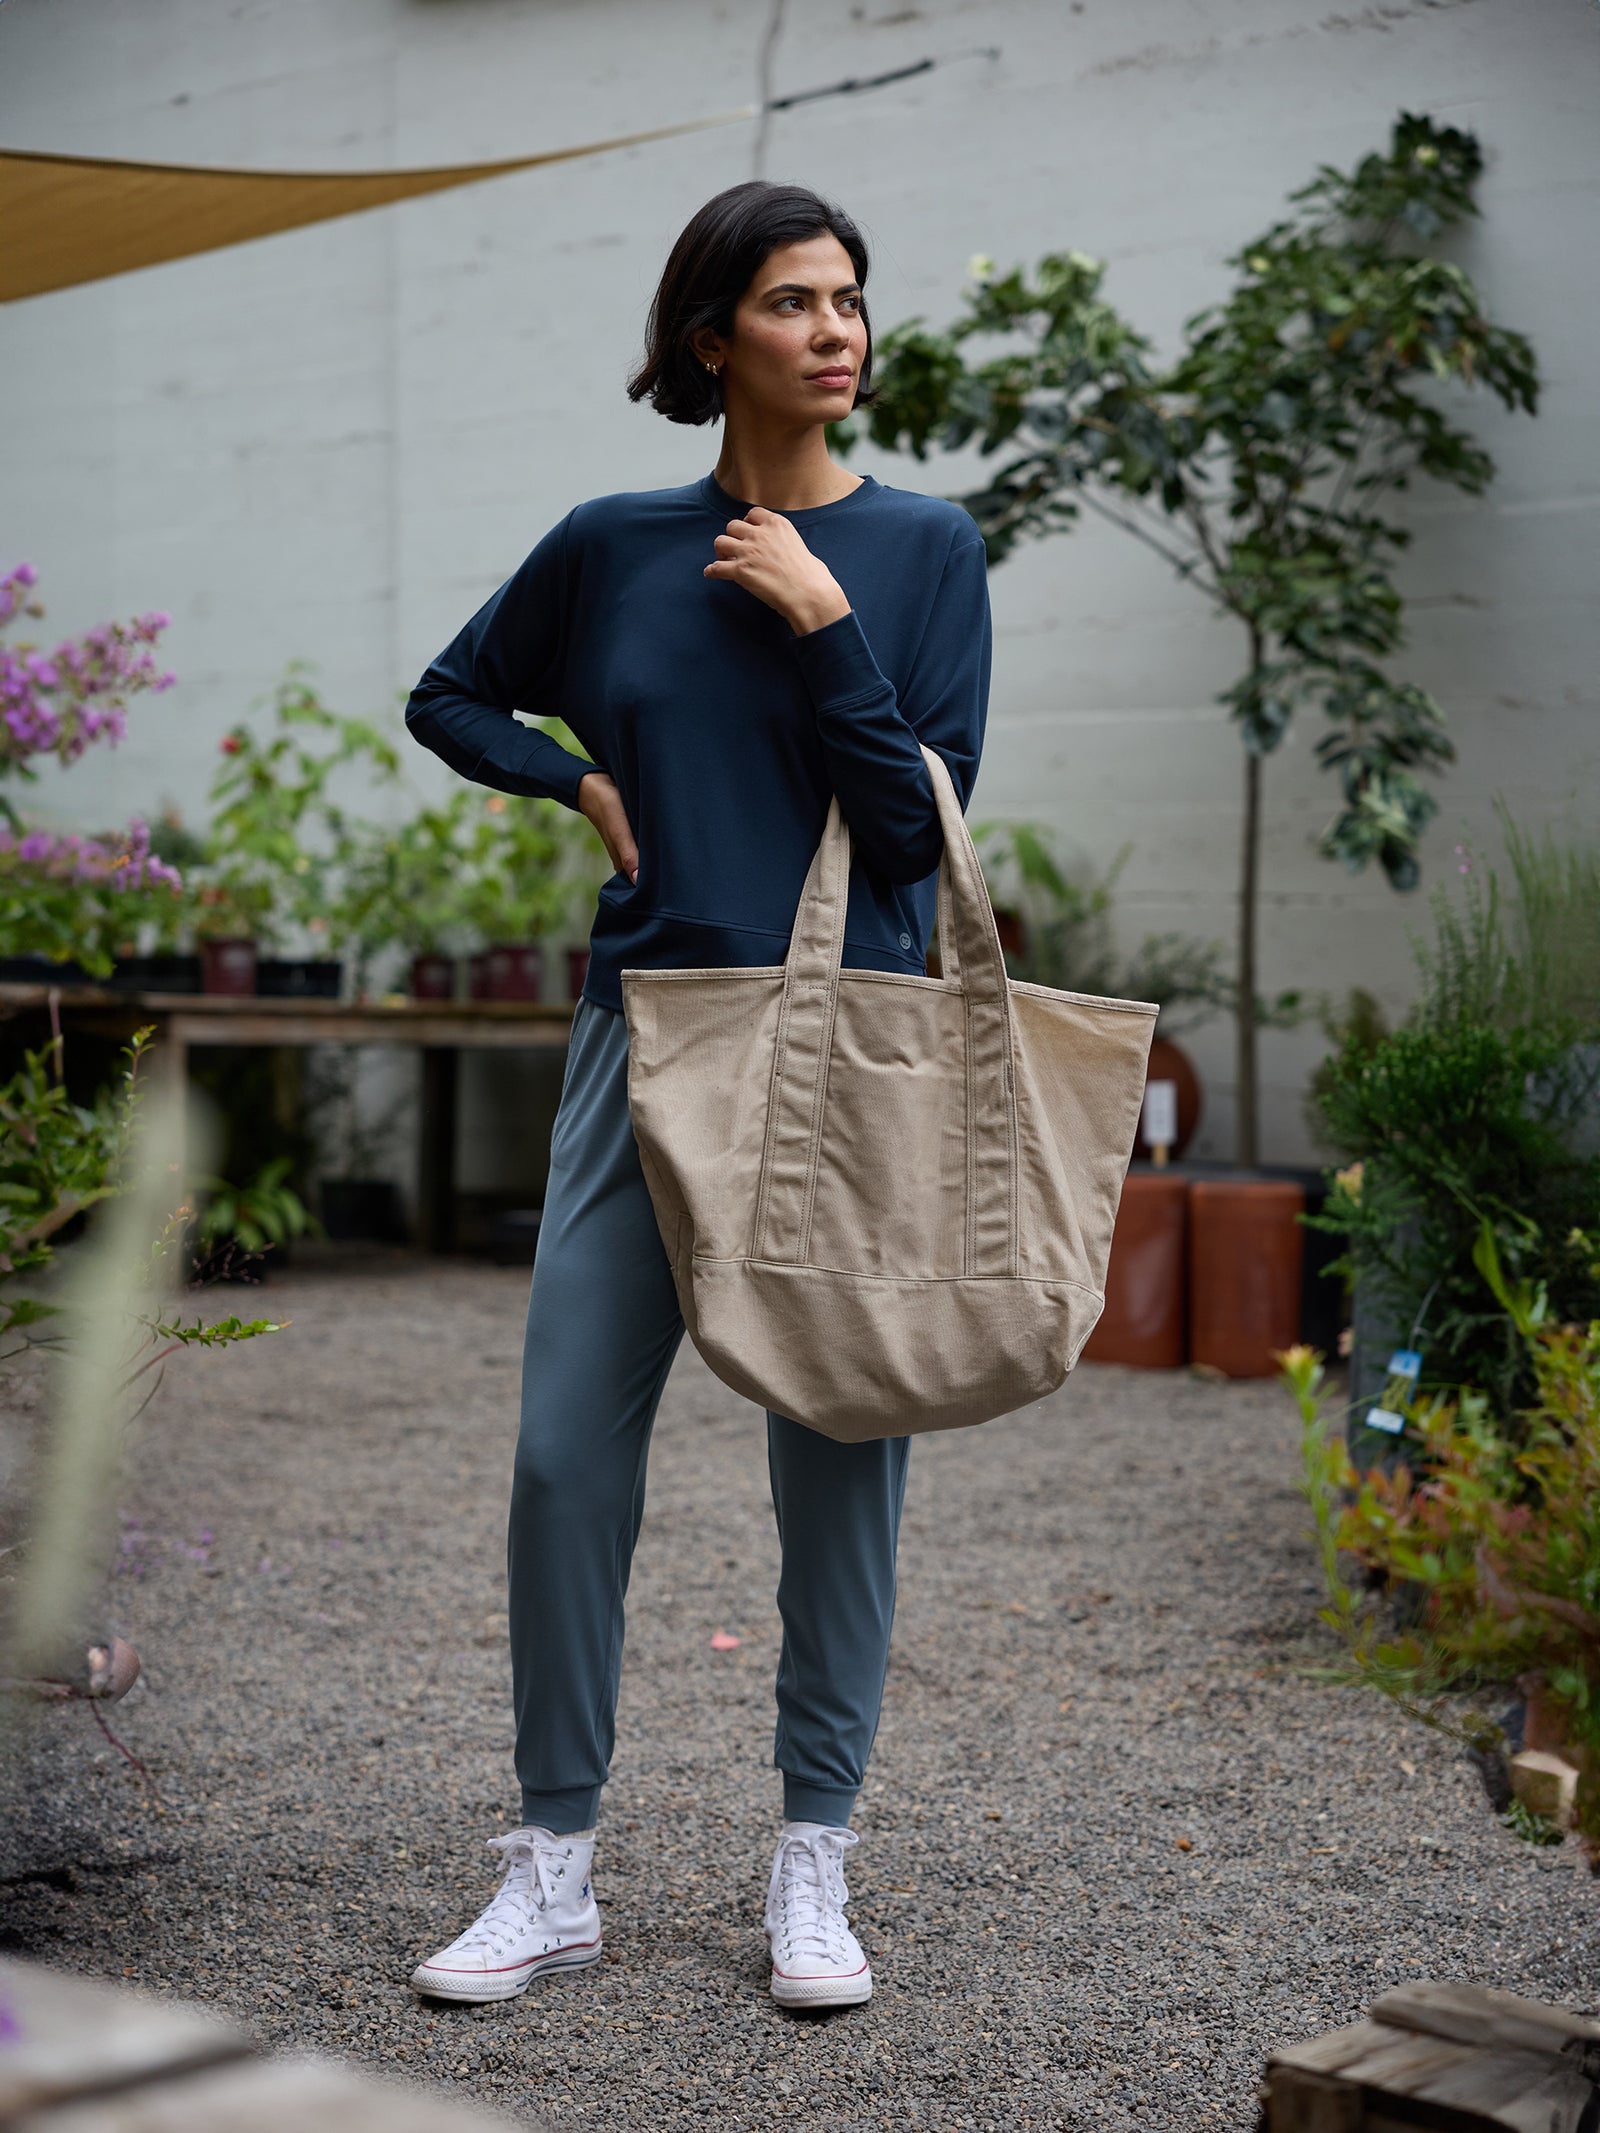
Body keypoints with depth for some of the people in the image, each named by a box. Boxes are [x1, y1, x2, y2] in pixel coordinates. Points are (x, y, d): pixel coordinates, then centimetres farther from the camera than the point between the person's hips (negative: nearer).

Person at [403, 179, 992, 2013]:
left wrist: (824, 622, -12)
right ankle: (553, 1868, 14)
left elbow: (919, 816, -6)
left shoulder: (923, 546, 2)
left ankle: (813, 1867, 18)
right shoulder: (614, 547, 6)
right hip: (650, 1037, 2)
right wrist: (583, 781, 5)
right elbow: (451, 697, 21)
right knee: (566, 1449, 0)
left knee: (837, 1460, 4)